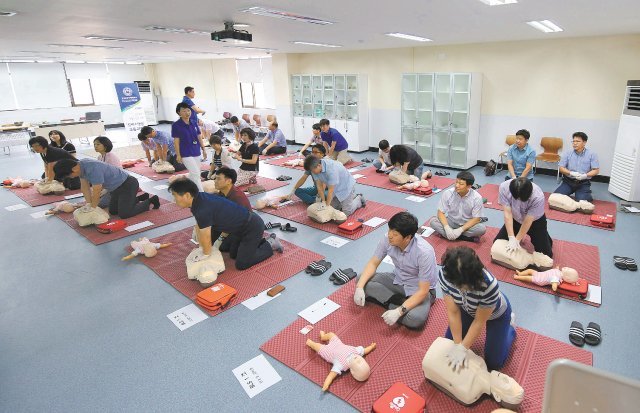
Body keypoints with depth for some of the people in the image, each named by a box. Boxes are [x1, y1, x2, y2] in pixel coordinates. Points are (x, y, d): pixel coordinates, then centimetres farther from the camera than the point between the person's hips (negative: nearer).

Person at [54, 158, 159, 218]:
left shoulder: (93, 169, -33)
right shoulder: (80, 165, -5)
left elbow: (96, 192, -26)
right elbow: (85, 187, 5)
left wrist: (92, 208, -11)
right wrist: (88, 204, 1)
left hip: (128, 185, -10)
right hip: (117, 187, 10)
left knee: (124, 214, -14)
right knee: (112, 211, 15)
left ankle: (151, 201, 3)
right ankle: (141, 198, 29)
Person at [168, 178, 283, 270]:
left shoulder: (203, 210, -30)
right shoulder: (199, 198, -1)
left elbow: (206, 238, -18)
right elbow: (199, 227, 11)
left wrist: (206, 254, 0)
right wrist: (201, 249, 15)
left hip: (252, 227, -10)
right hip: (244, 225, 10)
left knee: (241, 264, -4)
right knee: (233, 254, 22)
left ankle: (270, 245, 10)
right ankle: (266, 240, 27)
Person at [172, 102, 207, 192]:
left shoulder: (194, 124, 7)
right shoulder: (176, 125, -9)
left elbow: (199, 137, 13)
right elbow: (176, 141, -9)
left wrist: (203, 149, 10)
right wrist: (178, 155, -10)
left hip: (196, 152, 6)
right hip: (186, 154, -6)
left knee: (193, 174, 16)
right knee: (196, 174, -11)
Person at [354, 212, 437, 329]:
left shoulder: (424, 252, -32)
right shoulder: (387, 240, -19)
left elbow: (423, 291, -27)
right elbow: (373, 263, -5)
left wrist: (398, 311, -36)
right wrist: (360, 287, -19)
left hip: (418, 290, -5)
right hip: (398, 280, 5)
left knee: (416, 318, -35)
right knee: (362, 280, -13)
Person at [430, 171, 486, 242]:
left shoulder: (476, 198, -18)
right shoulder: (447, 193, -16)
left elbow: (476, 219, -16)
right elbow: (441, 212, -13)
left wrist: (460, 230, -27)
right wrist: (447, 228, -29)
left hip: (468, 225, -1)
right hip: (451, 222, 1)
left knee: (482, 228, -30)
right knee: (433, 221, -25)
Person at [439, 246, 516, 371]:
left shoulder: (489, 285, -44)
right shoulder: (444, 275, -35)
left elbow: (479, 321, -28)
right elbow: (453, 312, -24)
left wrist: (463, 348, -24)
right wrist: (457, 345, -24)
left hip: (497, 314, -3)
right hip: (469, 309, 3)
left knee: (493, 363, 6)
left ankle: (510, 330, 30)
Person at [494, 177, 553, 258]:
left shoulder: (538, 197, -37)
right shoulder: (504, 187, -31)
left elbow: (527, 221, -27)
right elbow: (507, 213, -28)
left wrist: (517, 240, -22)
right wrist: (512, 238, -31)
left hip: (535, 221, -2)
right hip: (515, 219, 2)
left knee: (546, 254, -5)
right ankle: (520, 235, 28)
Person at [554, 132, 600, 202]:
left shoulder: (592, 154, 0)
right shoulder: (567, 153, 3)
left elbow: (596, 170, -3)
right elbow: (561, 168, -1)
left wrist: (585, 175, -22)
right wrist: (571, 173, -19)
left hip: (583, 183, -2)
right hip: (568, 181, 2)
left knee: (581, 201, -21)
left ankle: (586, 194, 16)